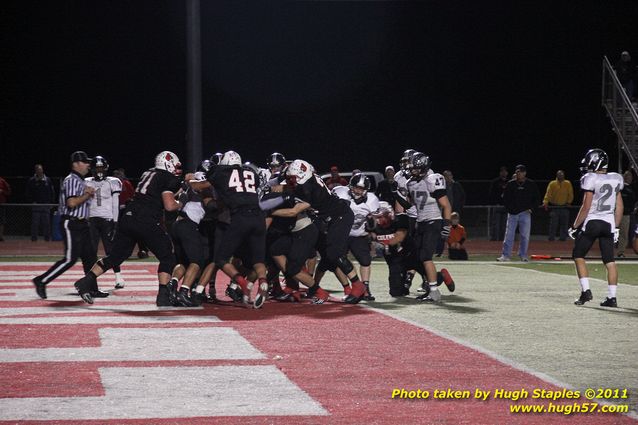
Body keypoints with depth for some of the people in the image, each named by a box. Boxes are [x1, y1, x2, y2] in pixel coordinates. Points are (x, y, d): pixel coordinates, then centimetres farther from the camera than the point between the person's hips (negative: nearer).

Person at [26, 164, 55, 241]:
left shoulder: (48, 180, 7)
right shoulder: (31, 181, 2)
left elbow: (52, 192, 11)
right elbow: (27, 194, 5)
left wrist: (51, 202, 4)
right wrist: (31, 201, -5)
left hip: (46, 205, 2)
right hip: (36, 205, -2)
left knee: (47, 223, 3)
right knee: (35, 223, -2)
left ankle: (47, 237, 8)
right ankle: (34, 237, 2)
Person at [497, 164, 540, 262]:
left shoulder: (531, 185, 3)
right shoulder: (511, 184, 4)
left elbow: (537, 199, 9)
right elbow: (505, 198, 8)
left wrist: (531, 208, -4)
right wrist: (509, 208, -5)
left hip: (525, 213, 0)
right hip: (512, 213, 1)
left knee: (525, 235, 0)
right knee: (509, 234, -2)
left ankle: (523, 255, 10)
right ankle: (506, 255, 1)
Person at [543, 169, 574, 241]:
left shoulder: (568, 184, 5)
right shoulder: (552, 184, 0)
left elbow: (570, 194, 3)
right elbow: (548, 194, -10)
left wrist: (568, 202, -9)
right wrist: (545, 202, -24)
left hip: (564, 207, 1)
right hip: (554, 207, -1)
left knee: (564, 223, 2)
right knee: (553, 223, -5)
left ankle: (563, 237, 8)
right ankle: (551, 238, -1)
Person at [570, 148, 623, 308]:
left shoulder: (591, 180, -13)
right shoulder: (615, 180, 6)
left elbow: (586, 207, -14)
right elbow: (619, 207, 11)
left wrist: (574, 227, -5)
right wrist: (616, 227, 19)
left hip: (591, 222, -5)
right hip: (609, 223, 5)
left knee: (578, 256, 10)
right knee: (610, 261, 6)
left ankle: (586, 290, -1)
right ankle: (612, 297, 4)